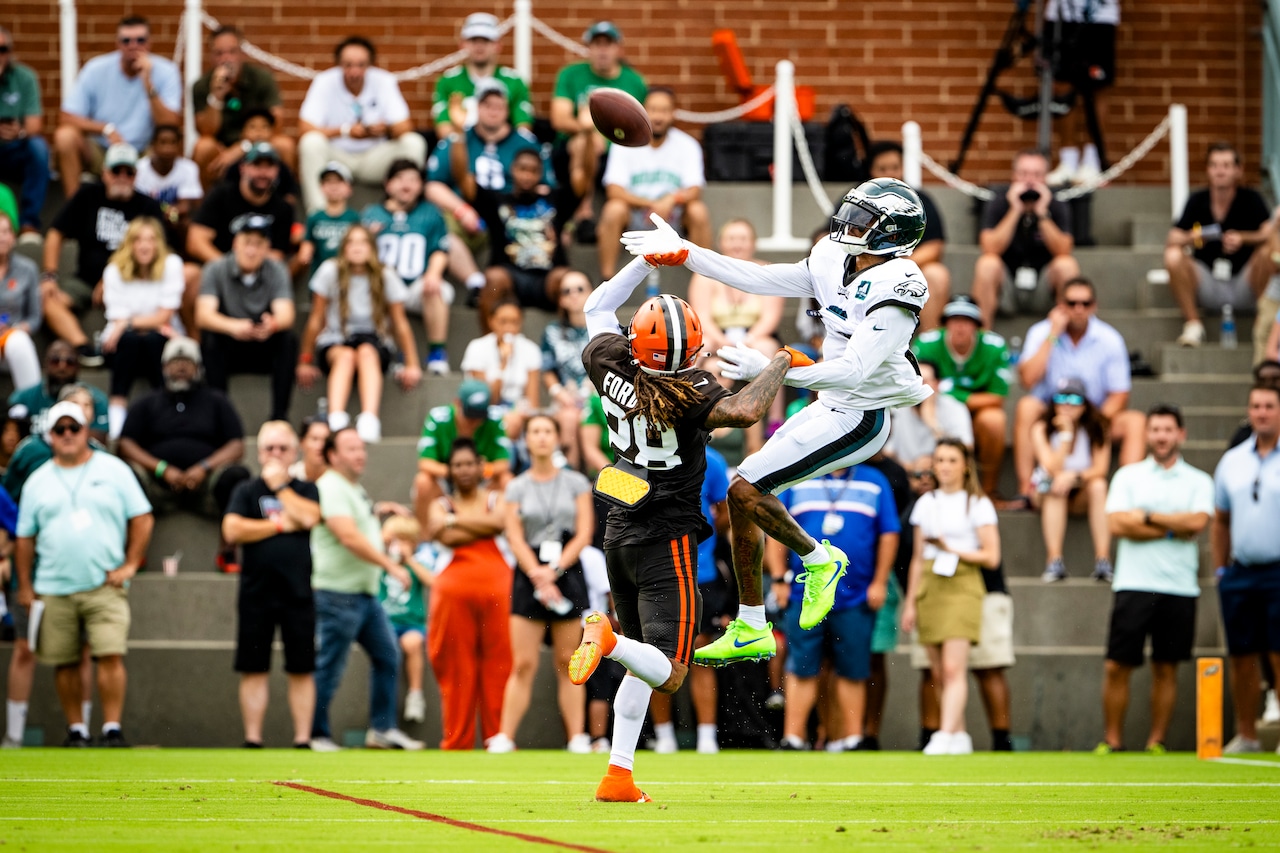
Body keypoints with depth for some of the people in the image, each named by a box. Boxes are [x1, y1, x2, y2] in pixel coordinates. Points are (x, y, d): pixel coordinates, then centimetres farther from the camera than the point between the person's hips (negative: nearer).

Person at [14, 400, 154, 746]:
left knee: (111, 655, -13)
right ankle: (76, 729, 12)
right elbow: (25, 537, 14)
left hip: (105, 586, -2)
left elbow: (142, 518, 7)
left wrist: (129, 564, -1)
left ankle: (112, 728, -11)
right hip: (54, 589, 2)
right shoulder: (38, 482, 11)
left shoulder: (112, 470, 6)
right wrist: (25, 586, 9)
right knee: (65, 663, 2)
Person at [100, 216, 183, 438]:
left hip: (160, 344, 0)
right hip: (123, 347, 0)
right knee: (131, 339, -34)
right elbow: (119, 321, -9)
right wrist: (153, 323, -20)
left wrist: (130, 322, -19)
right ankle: (117, 410, -39)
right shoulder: (114, 271, -4)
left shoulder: (171, 265, -6)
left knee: (153, 340, -34)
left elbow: (165, 316, -9)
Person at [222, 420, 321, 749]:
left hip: (298, 593, 0)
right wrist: (280, 525, -6)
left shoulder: (306, 490, 11)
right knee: (253, 670, 1)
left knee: (301, 670, 1)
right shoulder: (246, 491, 8)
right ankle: (252, 740, 4)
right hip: (256, 593, 0)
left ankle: (303, 740, 3)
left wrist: (279, 485, -4)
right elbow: (232, 531, -7)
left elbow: (308, 517, -10)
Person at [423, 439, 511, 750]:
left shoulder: (497, 499, 17)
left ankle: (498, 737, -1)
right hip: (456, 588, 0)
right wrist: (483, 526, -1)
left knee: (498, 665, -5)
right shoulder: (440, 506, 17)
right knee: (457, 668, -3)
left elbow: (499, 522, -5)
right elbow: (446, 537, -3)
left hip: (496, 586, 0)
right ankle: (456, 742, 1)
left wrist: (456, 520, -1)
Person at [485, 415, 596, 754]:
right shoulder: (517, 487, 8)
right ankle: (504, 737, -5)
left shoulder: (576, 483, 7)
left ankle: (577, 737, 0)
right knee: (523, 664, -5)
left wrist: (554, 570, -9)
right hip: (529, 576, 0)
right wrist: (538, 576, -11)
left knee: (567, 663, 0)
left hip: (566, 573, 0)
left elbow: (583, 534, 1)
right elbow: (515, 538, 2)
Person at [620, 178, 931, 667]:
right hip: (829, 408, 9)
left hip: (858, 420, -9)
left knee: (746, 489, -16)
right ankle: (750, 632, 15)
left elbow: (854, 370, -28)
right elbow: (761, 280, 9)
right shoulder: (835, 264, 4)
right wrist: (683, 253, 5)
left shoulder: (894, 290, -22)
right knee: (745, 497, 6)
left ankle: (819, 560, 6)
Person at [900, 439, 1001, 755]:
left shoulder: (978, 504, 2)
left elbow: (991, 556, -2)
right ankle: (960, 736, 10)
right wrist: (910, 603, 14)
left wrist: (952, 550, -10)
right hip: (929, 587, 5)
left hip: (962, 586, -5)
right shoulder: (926, 503, 16)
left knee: (953, 668, -16)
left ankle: (945, 736, -22)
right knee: (939, 672, 2)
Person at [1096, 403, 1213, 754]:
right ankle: (1112, 740, 5)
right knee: (1117, 666, -4)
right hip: (1134, 584, 0)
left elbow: (1198, 521, -9)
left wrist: (1146, 517, -6)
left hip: (1179, 588, 1)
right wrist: (1173, 530, -7)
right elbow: (1117, 524, -5)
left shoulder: (1198, 482, 9)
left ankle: (1156, 742, 10)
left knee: (1166, 669, 3)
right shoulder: (1127, 476, 9)